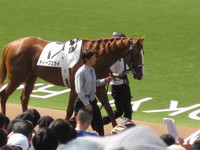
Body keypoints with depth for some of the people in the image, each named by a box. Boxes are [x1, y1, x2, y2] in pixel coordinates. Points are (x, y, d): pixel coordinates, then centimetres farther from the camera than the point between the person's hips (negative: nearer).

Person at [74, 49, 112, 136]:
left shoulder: (92, 70, 5)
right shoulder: (81, 72, -19)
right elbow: (79, 90, -21)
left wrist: (104, 81, 2)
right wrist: (86, 104, -22)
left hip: (92, 101, 8)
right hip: (83, 102, -8)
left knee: (98, 123, 12)